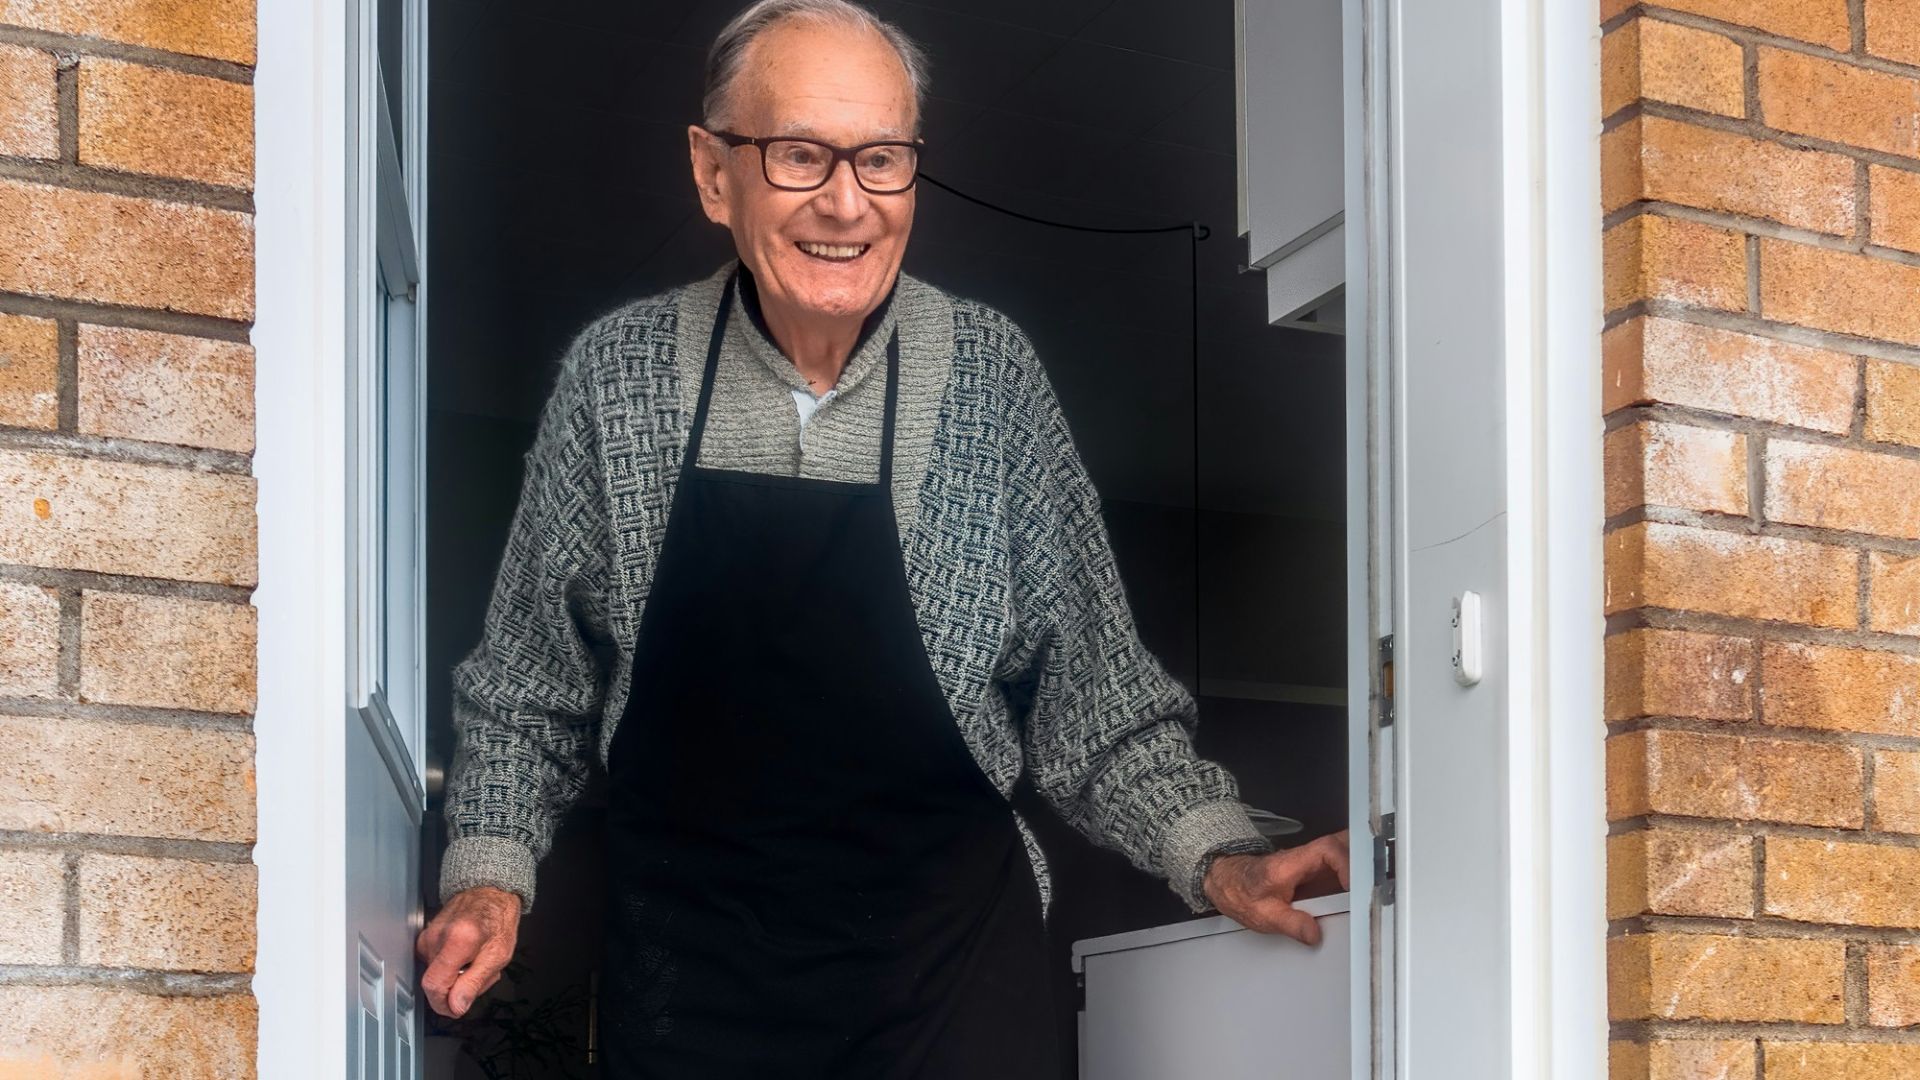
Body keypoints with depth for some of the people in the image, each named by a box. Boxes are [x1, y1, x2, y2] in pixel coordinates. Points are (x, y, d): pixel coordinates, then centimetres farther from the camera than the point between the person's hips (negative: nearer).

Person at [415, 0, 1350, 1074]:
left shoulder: (990, 370, -5)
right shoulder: (615, 370, -4)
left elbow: (1088, 683, -2)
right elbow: (530, 679, 5)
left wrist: (1216, 854, -14)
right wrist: (489, 870, -7)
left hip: (949, 951, -1)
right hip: (686, 960, 1)